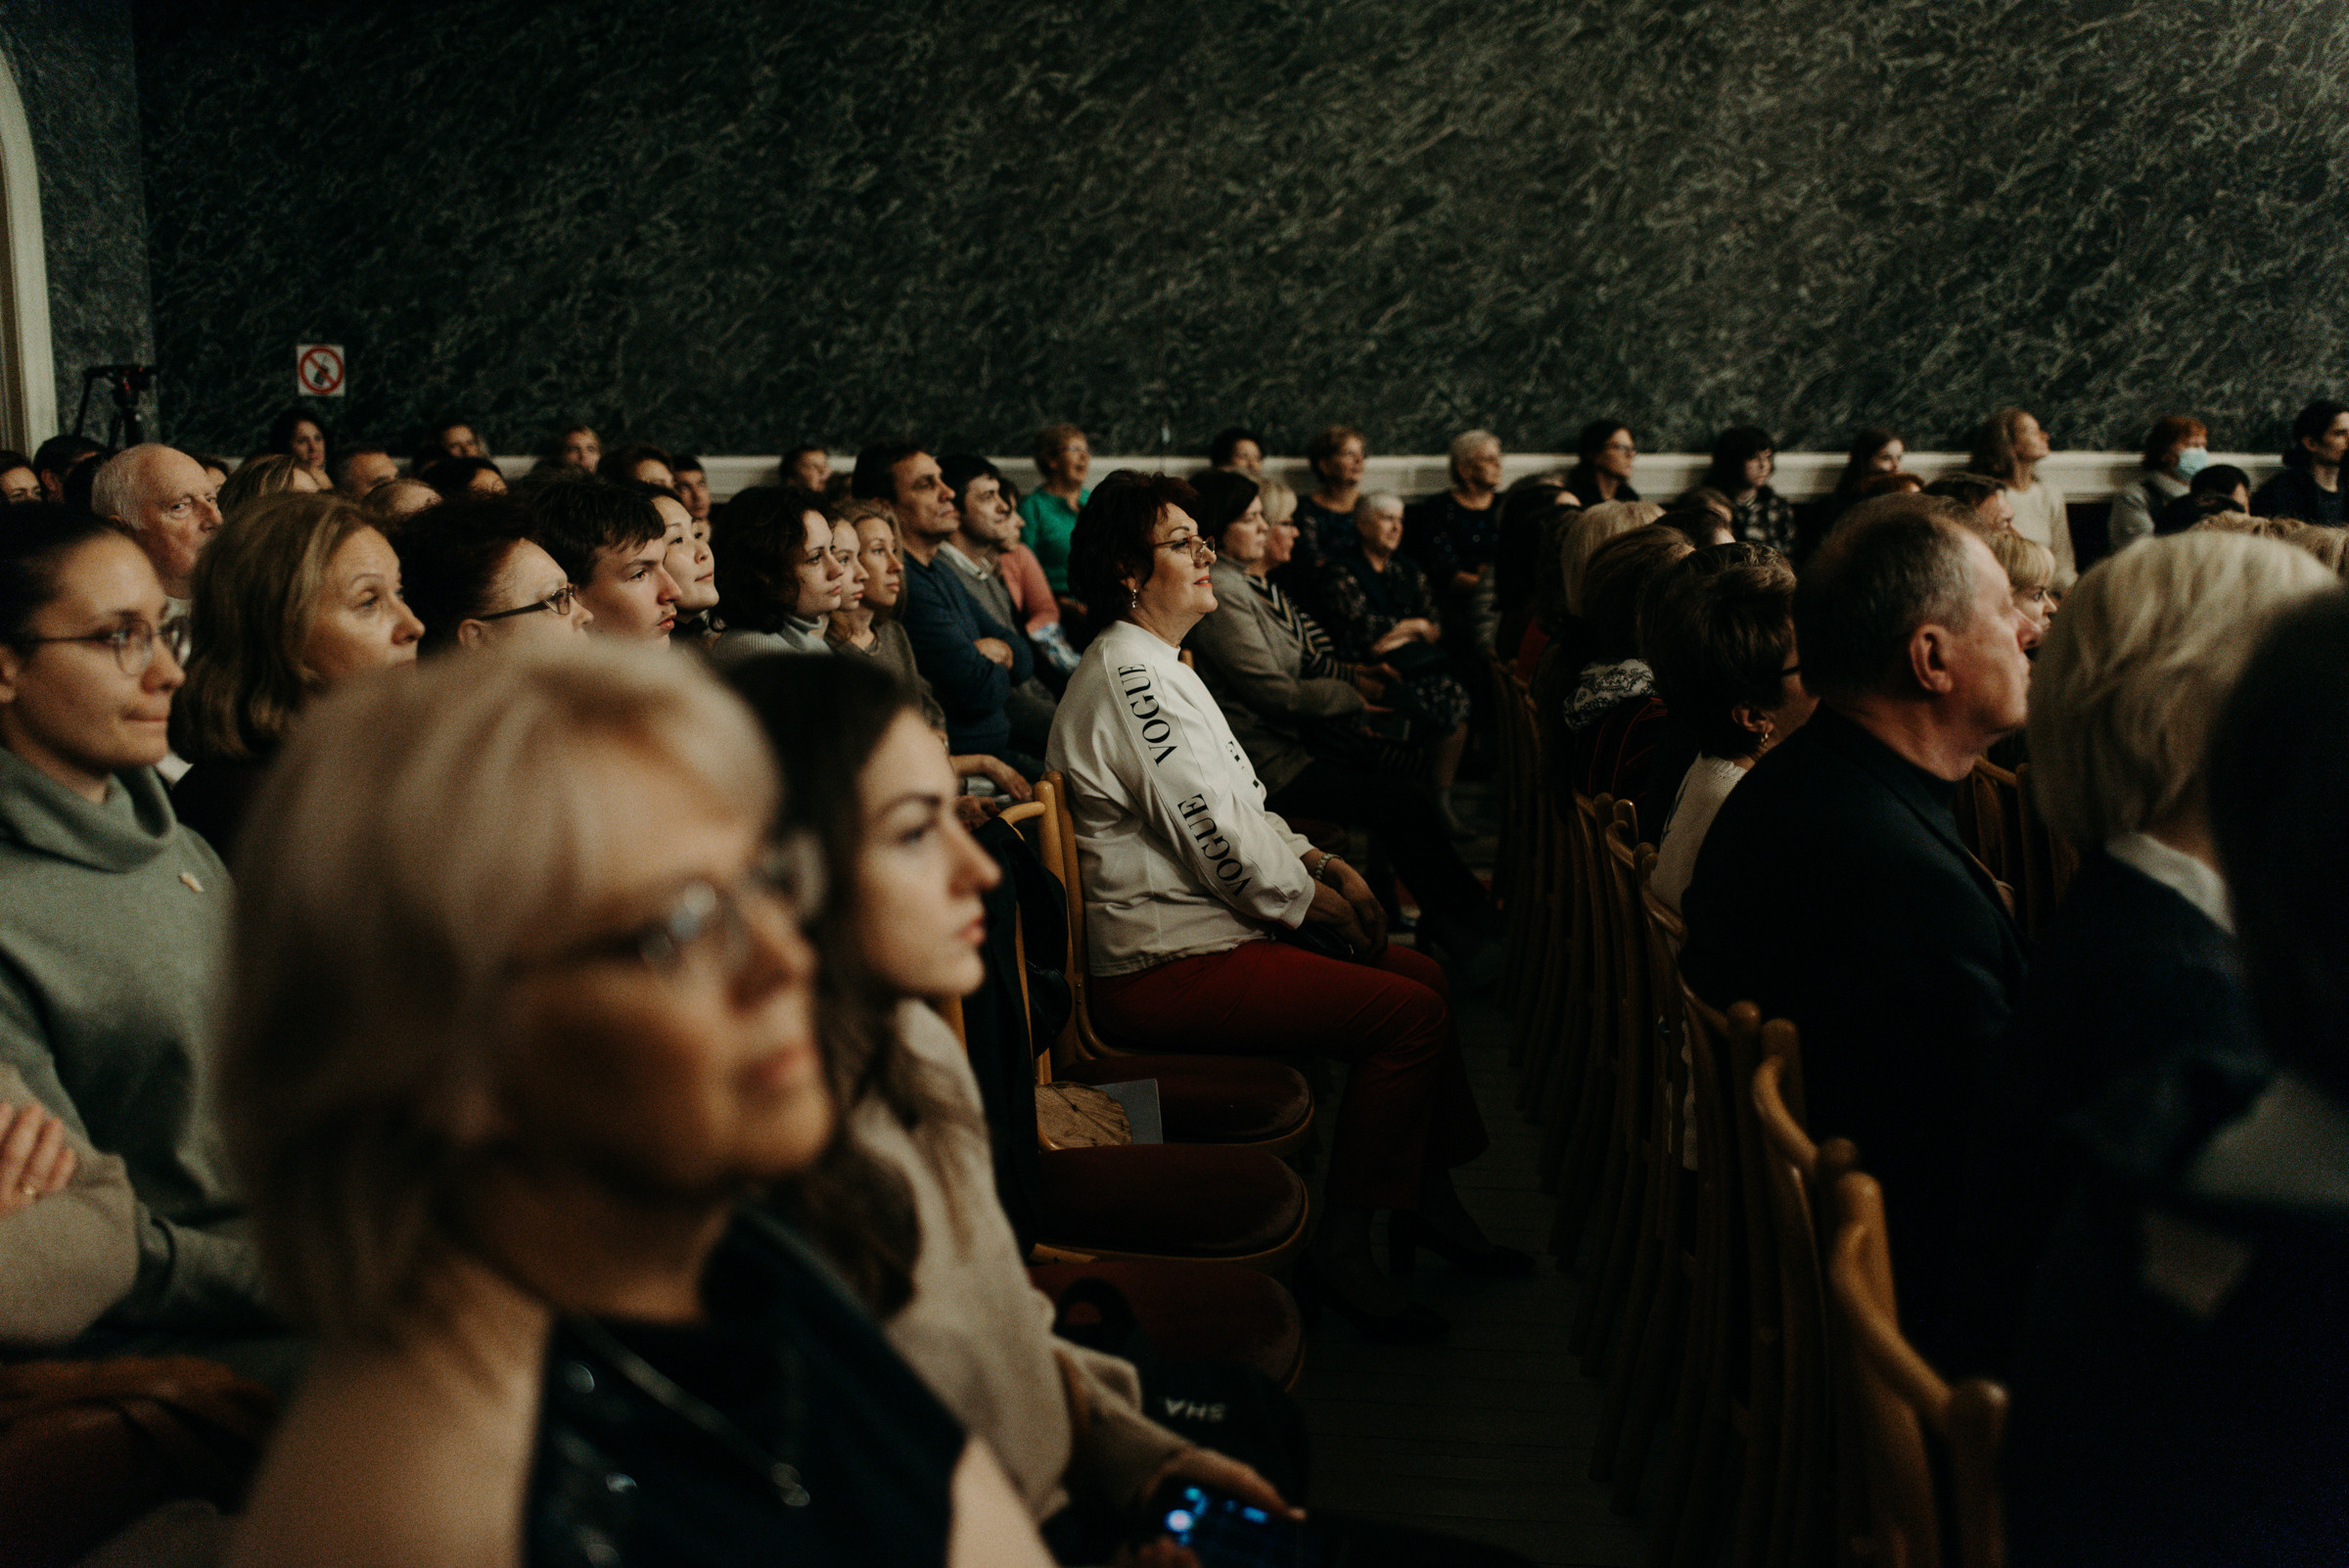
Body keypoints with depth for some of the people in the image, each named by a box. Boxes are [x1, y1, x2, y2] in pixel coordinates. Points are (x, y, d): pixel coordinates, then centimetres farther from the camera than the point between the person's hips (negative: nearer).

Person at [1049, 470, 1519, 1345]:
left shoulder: (1159, 666, 17)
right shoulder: (1127, 675, -17)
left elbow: (1237, 807, 22)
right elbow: (1212, 832, -20)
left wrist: (1321, 864, 7)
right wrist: (1313, 901, -6)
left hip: (1205, 929, 11)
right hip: (1163, 968, -11)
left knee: (1420, 976, 11)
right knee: (1411, 1013, -16)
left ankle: (1428, 1200, 20)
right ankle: (1341, 1246, -6)